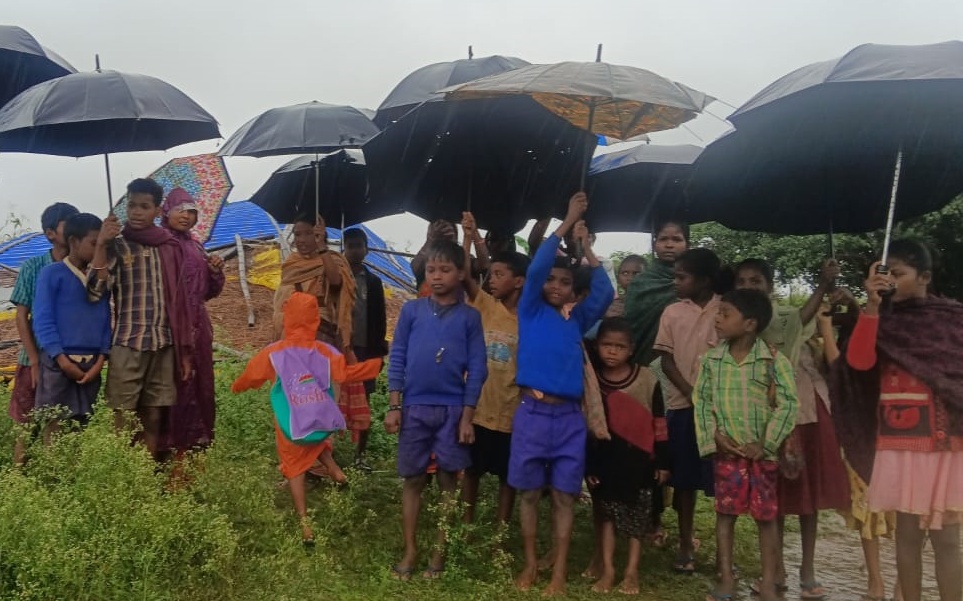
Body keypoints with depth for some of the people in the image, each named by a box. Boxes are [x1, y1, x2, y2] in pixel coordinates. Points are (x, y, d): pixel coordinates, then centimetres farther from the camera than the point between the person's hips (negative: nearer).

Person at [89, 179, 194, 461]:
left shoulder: (170, 247, 10)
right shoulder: (116, 245, 1)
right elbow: (95, 292, -12)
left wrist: (185, 350, 10)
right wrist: (101, 244, -19)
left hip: (164, 345, 3)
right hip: (127, 345, -3)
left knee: (154, 418, 7)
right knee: (123, 420, -1)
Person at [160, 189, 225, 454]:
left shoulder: (196, 246, 17)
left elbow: (209, 292, 19)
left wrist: (216, 271, 1)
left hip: (197, 325, 7)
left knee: (199, 383, 10)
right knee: (176, 383, -8)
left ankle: (197, 441, 19)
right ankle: (173, 447, -1)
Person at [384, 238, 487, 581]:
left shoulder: (470, 317, 0)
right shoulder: (412, 311, 2)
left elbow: (477, 369, 0)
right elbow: (397, 359, 3)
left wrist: (467, 415, -4)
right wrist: (393, 406, -1)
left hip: (452, 409, -1)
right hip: (414, 408, 1)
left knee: (448, 480, 6)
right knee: (413, 480, 8)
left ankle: (440, 552, 18)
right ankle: (410, 550, 19)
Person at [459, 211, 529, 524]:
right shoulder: (485, 305, -3)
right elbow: (464, 276, -18)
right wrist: (469, 237, -28)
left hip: (511, 412, -1)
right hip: (478, 407, 1)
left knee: (508, 475, 12)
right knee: (472, 469, 14)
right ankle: (467, 524, 29)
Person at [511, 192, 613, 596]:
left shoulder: (577, 319, 12)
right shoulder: (530, 311, 4)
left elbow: (605, 294, -1)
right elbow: (535, 268, -9)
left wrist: (586, 249, -3)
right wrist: (566, 223, -11)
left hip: (569, 416, 2)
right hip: (532, 413, -2)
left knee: (564, 496, 4)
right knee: (530, 493, 7)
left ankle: (559, 571, 11)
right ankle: (530, 563, 19)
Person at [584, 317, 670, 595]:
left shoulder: (647, 379, -8)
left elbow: (659, 422, -2)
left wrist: (663, 461, -1)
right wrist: (587, 465, 1)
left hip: (639, 458, -1)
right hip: (605, 458, 1)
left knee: (637, 515, 9)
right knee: (606, 512, 8)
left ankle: (632, 571, 19)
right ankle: (607, 568, 17)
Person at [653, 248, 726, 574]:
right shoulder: (672, 312, 4)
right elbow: (666, 360, 3)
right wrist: (691, 392, -9)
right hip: (682, 404, 2)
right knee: (684, 478, 7)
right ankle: (686, 544, 18)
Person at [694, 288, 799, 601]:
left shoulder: (774, 359, -8)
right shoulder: (712, 360, 1)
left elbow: (787, 403, -10)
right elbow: (701, 400, 4)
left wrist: (766, 444, -14)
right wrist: (715, 436, -8)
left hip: (763, 451, -2)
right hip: (727, 450, 3)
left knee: (766, 516, 6)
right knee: (725, 512, 8)